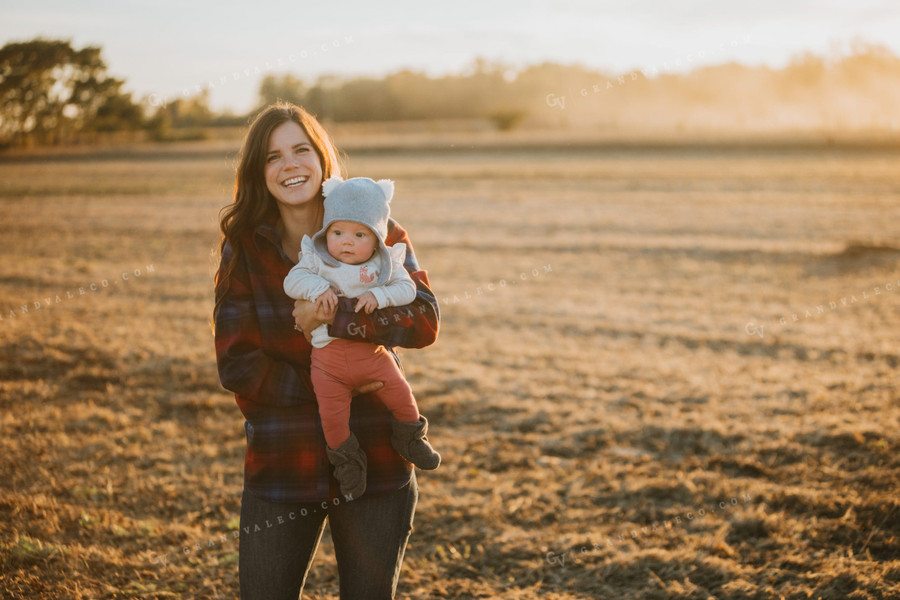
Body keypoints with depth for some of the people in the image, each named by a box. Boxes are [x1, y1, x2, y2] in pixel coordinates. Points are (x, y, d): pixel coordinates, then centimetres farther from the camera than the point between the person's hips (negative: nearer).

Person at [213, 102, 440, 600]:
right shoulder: (243, 249, 0)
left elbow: (423, 320, -13)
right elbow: (236, 365, -6)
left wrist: (336, 316, -25)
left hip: (374, 465, 0)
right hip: (279, 466, 0)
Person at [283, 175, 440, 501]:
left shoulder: (385, 263, -1)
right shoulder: (316, 260, -3)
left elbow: (407, 288, -8)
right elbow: (293, 281, -11)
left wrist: (378, 296, -25)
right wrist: (319, 288, -28)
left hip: (372, 351, 1)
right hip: (328, 354, -1)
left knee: (400, 395, -4)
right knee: (332, 412, -9)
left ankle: (410, 439, 25)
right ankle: (347, 459, 16)